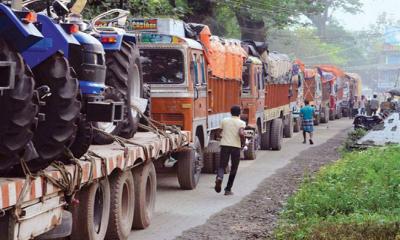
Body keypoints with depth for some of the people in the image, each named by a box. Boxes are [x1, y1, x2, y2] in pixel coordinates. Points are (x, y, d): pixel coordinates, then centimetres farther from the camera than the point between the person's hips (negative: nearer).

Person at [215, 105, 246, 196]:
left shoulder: (224, 121, 9)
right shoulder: (241, 123, -1)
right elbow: (241, 133, -18)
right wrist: (243, 143, -1)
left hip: (224, 145, 2)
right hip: (236, 146, -2)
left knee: (222, 166, 5)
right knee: (233, 169, 12)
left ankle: (219, 177, -29)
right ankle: (228, 189, 13)